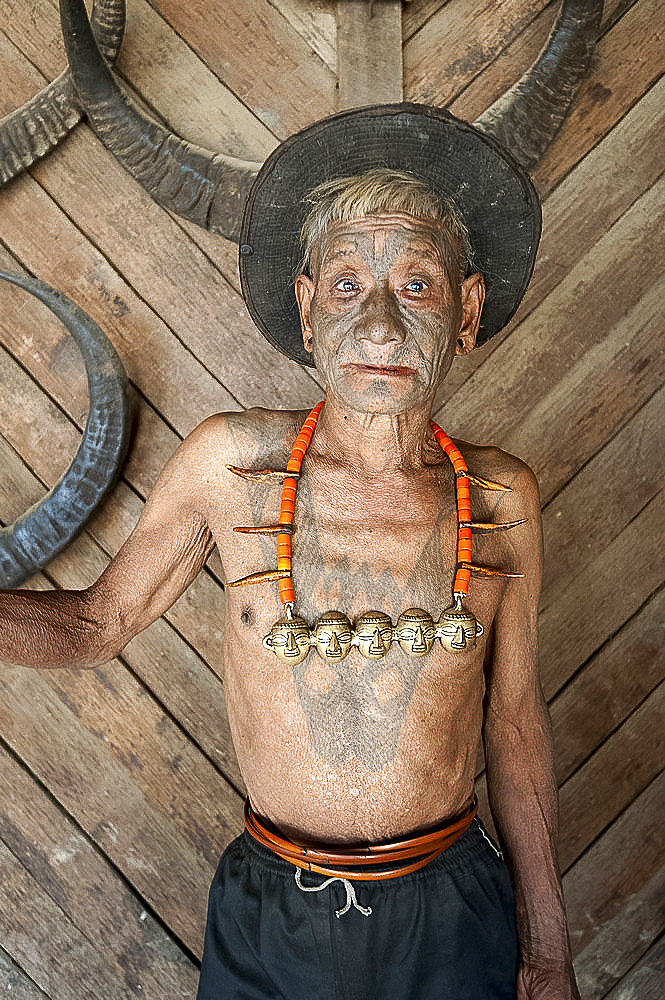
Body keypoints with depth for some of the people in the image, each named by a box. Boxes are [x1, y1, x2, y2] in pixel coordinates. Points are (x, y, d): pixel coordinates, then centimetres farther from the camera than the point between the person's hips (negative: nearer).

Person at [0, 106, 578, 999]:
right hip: (269, 923, 0)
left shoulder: (501, 499, -10)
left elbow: (514, 717, -1)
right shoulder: (229, 462, -14)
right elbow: (95, 624, -2)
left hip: (452, 921, 1)